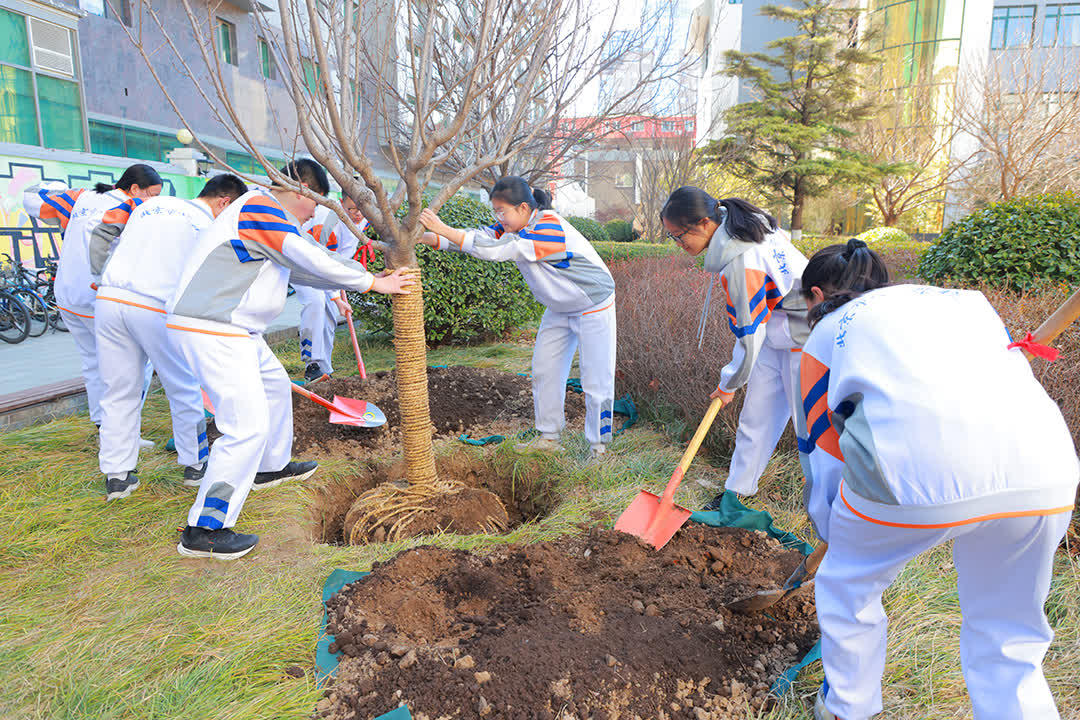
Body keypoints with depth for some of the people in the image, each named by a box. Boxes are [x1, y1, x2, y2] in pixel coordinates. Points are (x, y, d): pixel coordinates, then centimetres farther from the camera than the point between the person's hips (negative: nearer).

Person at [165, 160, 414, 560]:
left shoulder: (271, 216, 19)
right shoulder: (260, 209, -14)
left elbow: (303, 267, 21)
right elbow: (310, 261, -20)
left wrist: (368, 278, 19)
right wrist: (372, 282, -11)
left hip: (234, 330, 11)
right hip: (211, 331, -11)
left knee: (274, 386, 27)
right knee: (248, 425, -13)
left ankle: (272, 467, 46)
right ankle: (203, 530, -6)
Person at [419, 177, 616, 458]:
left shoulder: (549, 228, -32)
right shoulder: (514, 226, -4)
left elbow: (497, 250, -39)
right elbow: (482, 236, -12)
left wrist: (445, 230, -38)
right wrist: (430, 238, -22)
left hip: (593, 307, -8)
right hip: (560, 309, 9)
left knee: (595, 379, -4)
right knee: (544, 370, 9)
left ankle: (598, 445, 12)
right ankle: (549, 437, 22)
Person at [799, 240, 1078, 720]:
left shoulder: (827, 334, 21)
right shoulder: (963, 297, 32)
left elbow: (825, 454, 22)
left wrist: (833, 533, 37)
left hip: (920, 468, -4)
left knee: (848, 586, 25)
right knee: (1009, 643, 25)